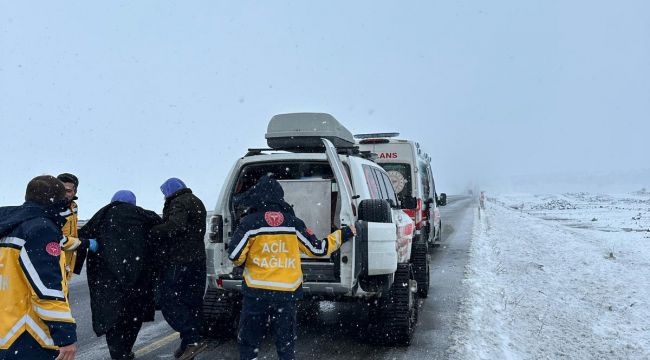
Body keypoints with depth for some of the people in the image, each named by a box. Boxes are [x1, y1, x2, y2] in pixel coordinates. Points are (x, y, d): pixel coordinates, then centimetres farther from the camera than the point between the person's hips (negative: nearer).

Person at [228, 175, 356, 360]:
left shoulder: (250, 222, -7)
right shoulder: (293, 223, 1)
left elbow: (235, 255, -11)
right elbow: (318, 249, 6)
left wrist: (243, 263, 14)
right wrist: (343, 234, 20)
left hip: (256, 291, -2)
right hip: (287, 293, 2)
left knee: (248, 341, 12)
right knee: (285, 342, 13)